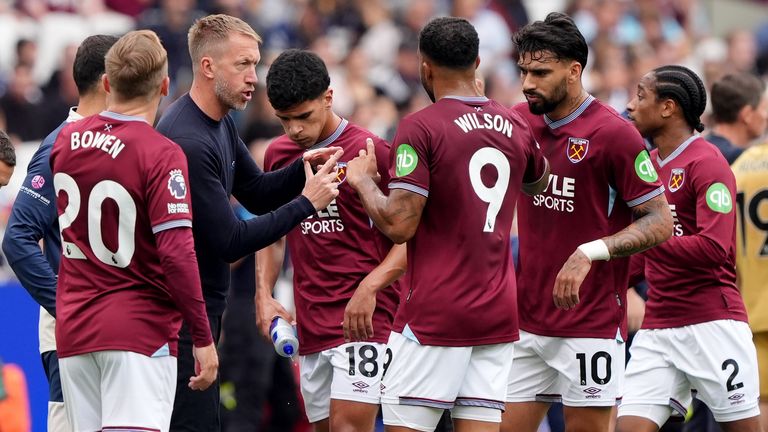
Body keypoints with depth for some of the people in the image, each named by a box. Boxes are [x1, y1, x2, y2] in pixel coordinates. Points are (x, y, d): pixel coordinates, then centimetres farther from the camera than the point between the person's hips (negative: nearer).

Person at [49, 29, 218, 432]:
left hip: (73, 328, 6)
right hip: (139, 331, -6)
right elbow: (176, 253, -18)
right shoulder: (161, 155, -13)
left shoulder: (65, 140, 6)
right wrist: (203, 338, -13)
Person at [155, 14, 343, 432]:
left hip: (201, 309, 10)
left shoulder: (220, 124, 10)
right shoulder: (188, 142, -22)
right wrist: (306, 202, -15)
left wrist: (303, 168, -1)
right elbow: (231, 243, -21)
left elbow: (257, 194, 18)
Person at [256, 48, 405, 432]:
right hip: (310, 325, 7)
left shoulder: (371, 151, -9)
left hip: (363, 317, -7)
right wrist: (264, 296, 6)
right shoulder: (278, 155, 10)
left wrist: (369, 288, -22)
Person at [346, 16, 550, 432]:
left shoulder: (419, 128, -10)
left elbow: (399, 225, -15)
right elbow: (538, 184, 32)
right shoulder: (515, 127, 9)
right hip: (498, 313, 6)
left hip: (433, 315, -6)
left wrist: (362, 180, 3)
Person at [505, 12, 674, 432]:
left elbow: (660, 222, -11)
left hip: (591, 327, -6)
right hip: (526, 319, 6)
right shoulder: (519, 121, 6)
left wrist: (590, 253, -23)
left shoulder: (614, 133, -12)